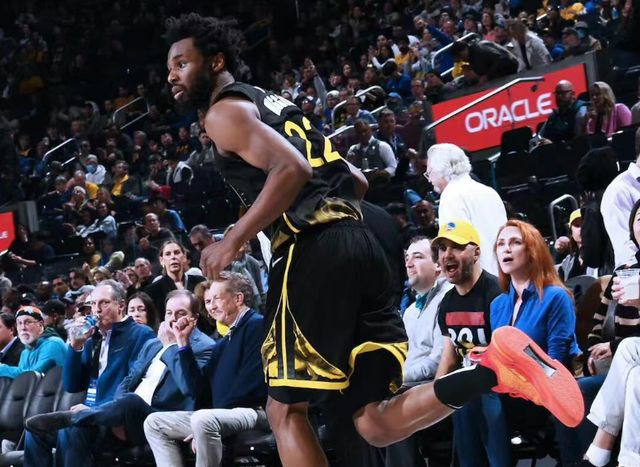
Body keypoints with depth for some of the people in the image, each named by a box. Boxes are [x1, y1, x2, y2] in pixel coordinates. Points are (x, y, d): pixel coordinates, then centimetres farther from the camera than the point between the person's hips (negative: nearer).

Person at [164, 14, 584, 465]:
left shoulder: (225, 111, 2)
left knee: (286, 409, 1)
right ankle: (494, 369, -17)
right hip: (359, 242, 8)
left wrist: (233, 241, -13)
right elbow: (357, 182, 28)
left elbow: (291, 169, -17)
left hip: (314, 251, -8)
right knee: (376, 423, 3)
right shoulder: (272, 103, 29)